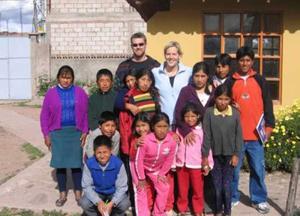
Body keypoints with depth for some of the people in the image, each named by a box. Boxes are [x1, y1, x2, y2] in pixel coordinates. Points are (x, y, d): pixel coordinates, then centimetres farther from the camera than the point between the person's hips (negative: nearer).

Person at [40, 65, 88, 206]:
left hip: (76, 132, 0)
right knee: (60, 164, 5)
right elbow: (44, 116, 3)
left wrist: (85, 132, -4)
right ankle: (62, 194, 19)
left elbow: (86, 113, 2)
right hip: (57, 133, 1)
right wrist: (46, 135, -1)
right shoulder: (51, 93, 0)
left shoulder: (80, 92, 0)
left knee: (76, 163, 4)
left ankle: (78, 194, 18)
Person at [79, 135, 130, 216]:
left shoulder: (118, 163, -26)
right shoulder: (89, 164, -23)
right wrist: (98, 202, -31)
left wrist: (111, 203, -33)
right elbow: (87, 186, -17)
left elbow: (121, 187, -19)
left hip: (114, 192, -1)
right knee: (84, 203, -26)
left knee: (125, 204, -28)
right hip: (97, 192, 1)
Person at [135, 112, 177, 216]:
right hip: (141, 167, -3)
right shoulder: (146, 140, -36)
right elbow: (139, 159, -24)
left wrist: (161, 173, -2)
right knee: (141, 190, -7)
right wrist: (141, 178, -16)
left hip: (157, 169, 3)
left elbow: (169, 160, -9)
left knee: (164, 188, 3)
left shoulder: (172, 141, -26)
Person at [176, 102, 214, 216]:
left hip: (196, 165, -2)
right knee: (182, 190, 14)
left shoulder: (201, 130, -5)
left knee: (198, 190, 10)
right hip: (181, 165, 2)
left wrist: (209, 164, -4)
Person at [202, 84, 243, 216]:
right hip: (215, 154, 0)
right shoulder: (209, 112, -6)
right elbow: (206, 135, -6)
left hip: (229, 154, 0)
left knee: (227, 185, 4)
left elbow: (239, 135, 0)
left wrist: (236, 154, -3)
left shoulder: (235, 113, -4)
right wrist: (205, 156, -6)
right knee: (217, 184, 8)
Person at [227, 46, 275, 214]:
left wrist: (269, 126, 0)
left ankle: (259, 200, 19)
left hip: (256, 134, 0)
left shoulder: (260, 80, 7)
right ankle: (232, 198, 21)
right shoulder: (230, 81, 6)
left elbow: (267, 104, 5)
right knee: (233, 169, 6)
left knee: (258, 169, 6)